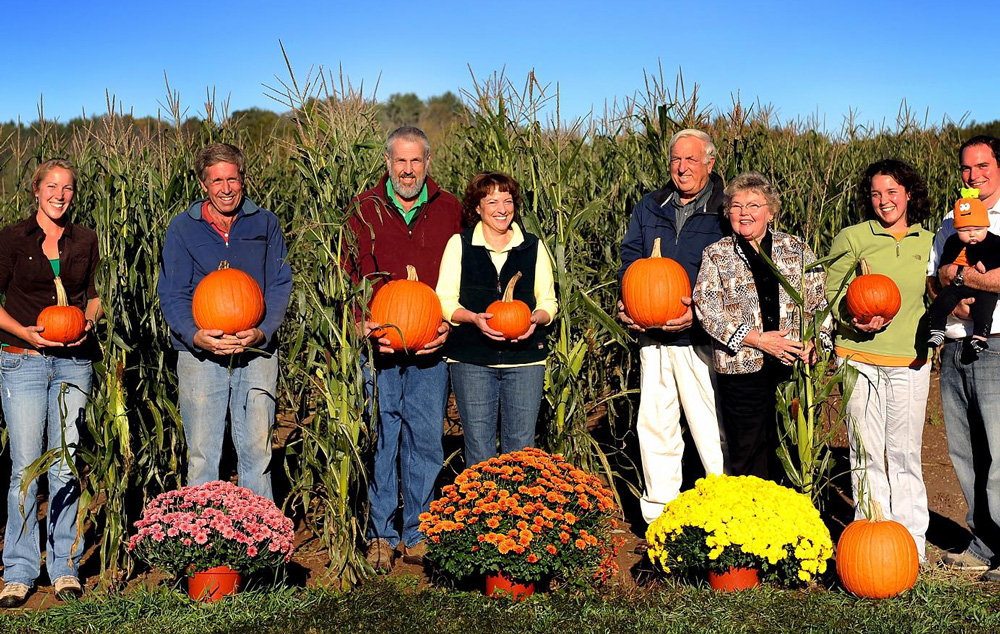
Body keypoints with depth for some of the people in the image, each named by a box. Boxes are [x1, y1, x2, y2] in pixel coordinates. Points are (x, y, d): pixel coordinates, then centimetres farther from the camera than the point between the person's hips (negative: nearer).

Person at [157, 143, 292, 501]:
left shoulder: (265, 224, 7)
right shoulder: (183, 228, 3)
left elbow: (280, 285, 4)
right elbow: (171, 295, 1)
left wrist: (263, 332, -14)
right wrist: (195, 335, -18)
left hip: (257, 352, 1)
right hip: (200, 355, -1)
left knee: (257, 451, 6)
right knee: (202, 456, 3)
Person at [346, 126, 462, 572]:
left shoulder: (448, 211, 8)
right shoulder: (364, 210, 5)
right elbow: (350, 276, 5)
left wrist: (448, 324, -5)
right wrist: (364, 325, -9)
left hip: (430, 348, 1)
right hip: (377, 345, -1)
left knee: (426, 440, 5)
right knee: (378, 439, 2)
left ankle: (418, 534, 18)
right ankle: (381, 535, 15)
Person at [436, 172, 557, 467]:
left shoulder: (533, 247, 10)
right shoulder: (459, 245, 5)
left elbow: (548, 302, 12)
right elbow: (445, 301, 3)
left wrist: (535, 319, -11)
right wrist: (474, 318, -17)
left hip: (525, 357, 1)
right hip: (471, 360, -1)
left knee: (521, 446, 3)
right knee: (478, 447, 1)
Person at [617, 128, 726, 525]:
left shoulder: (724, 211, -1)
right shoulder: (649, 208, 14)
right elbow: (631, 259, 16)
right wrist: (627, 303, -3)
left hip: (701, 339, -5)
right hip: (652, 338, 5)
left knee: (711, 429, -4)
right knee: (654, 424, 10)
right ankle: (658, 516, 22)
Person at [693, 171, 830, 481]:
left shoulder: (796, 250, 10)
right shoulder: (717, 255, 4)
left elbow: (820, 298, 12)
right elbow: (706, 307, -8)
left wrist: (815, 340, -6)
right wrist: (758, 339, -14)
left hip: (793, 364, 2)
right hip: (742, 368, -2)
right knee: (747, 454, 2)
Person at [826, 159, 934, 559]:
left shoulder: (928, 243, 10)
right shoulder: (852, 238, 1)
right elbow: (830, 292, 2)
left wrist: (930, 337, 6)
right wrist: (855, 320, -14)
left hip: (910, 362, 2)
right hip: (861, 358, -1)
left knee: (904, 452, 4)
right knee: (867, 451, 2)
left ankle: (910, 539, 17)